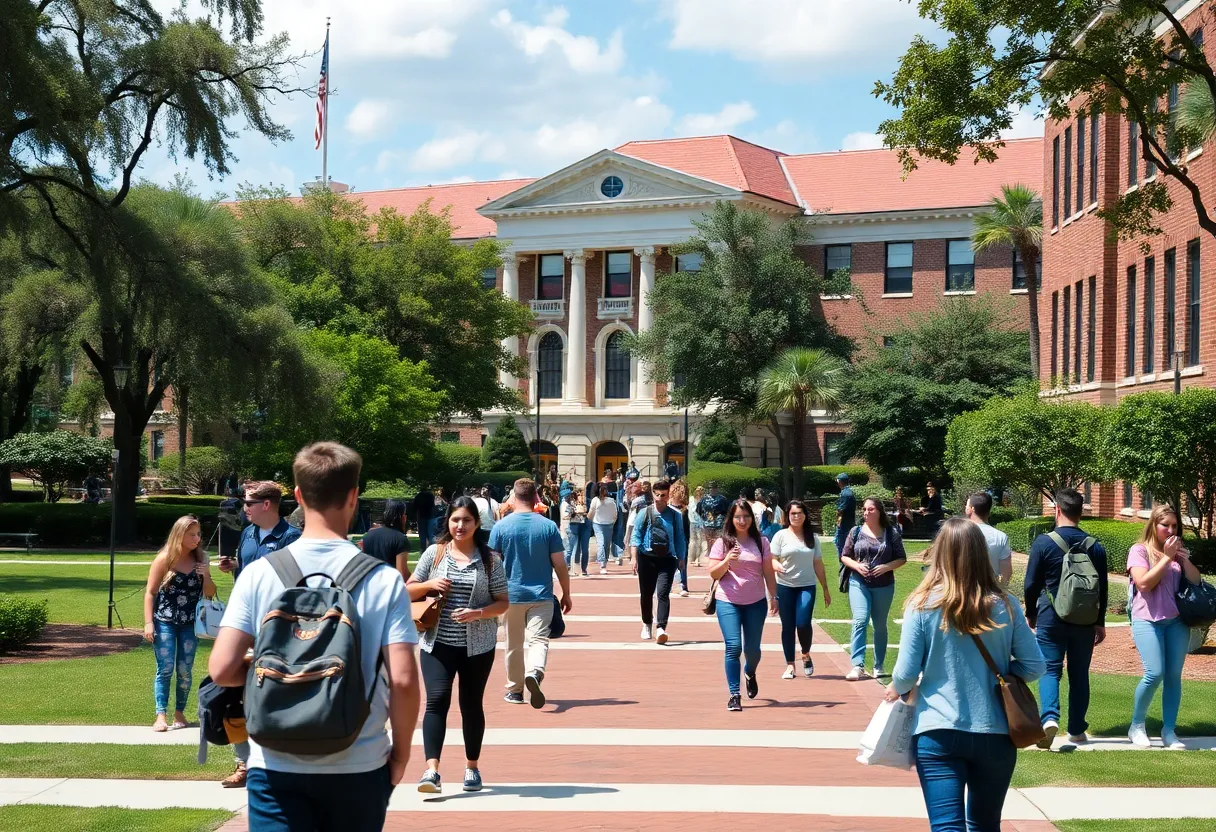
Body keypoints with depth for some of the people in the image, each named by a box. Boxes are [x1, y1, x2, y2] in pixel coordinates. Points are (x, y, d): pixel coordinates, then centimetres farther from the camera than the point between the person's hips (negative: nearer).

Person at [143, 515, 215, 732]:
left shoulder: (201, 560, 5)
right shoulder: (164, 559, -5)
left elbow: (210, 594, 10)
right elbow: (150, 592, -3)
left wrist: (206, 577, -10)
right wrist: (148, 623, -10)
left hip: (190, 624, 3)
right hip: (164, 622, -3)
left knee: (185, 671, 5)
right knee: (165, 669, -6)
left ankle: (179, 712, 17)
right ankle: (161, 716, -4)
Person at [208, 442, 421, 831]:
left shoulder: (259, 573, -5)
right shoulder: (384, 580, -7)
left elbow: (222, 670, -9)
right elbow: (403, 680, -12)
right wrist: (401, 753, 3)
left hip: (277, 767, 0)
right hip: (359, 767, 1)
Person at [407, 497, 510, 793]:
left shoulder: (490, 560, 1)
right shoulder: (434, 553, 4)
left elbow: (502, 602, 1)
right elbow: (409, 591, 10)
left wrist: (478, 613, -17)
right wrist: (429, 585, -10)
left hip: (477, 645, 0)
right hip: (437, 643, 0)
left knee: (471, 704, 10)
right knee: (437, 699, -14)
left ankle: (472, 767, 26)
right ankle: (432, 770, -19)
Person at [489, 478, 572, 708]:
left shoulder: (501, 526, -5)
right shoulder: (548, 526, -4)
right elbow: (560, 565, -2)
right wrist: (566, 594, 9)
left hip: (511, 594, 1)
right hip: (541, 595, -1)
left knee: (514, 645, 14)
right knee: (538, 640, -4)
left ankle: (514, 690, 23)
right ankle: (534, 673, -32)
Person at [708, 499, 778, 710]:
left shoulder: (761, 542, 5)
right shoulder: (723, 543, 0)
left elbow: (768, 572, 9)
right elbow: (714, 574, -3)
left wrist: (774, 597, 3)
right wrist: (728, 560, -20)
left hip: (755, 602, 2)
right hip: (728, 602, -2)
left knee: (752, 648, 7)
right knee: (733, 647, -11)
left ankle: (750, 673, 42)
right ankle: (734, 695, -5)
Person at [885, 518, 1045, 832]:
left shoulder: (924, 605, -9)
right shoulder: (1005, 606, -2)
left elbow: (906, 674, -7)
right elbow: (1034, 667, 2)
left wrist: (895, 689, 15)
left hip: (938, 732, -3)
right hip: (995, 733, 3)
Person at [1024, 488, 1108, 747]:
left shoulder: (1044, 542, -8)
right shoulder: (1095, 546, 2)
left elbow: (1031, 584, -4)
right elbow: (1102, 589, 6)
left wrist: (1031, 614, 11)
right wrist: (1100, 623, 15)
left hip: (1051, 618, -3)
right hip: (1085, 620, 3)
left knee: (1050, 669, -1)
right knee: (1079, 673, 12)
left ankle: (1050, 716, -23)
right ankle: (1077, 730, 17)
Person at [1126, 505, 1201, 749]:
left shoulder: (1178, 552, 15)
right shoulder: (1140, 550, -1)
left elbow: (1196, 581, 9)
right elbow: (1144, 583, -13)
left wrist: (1184, 558, -4)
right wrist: (1166, 557, -11)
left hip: (1177, 621, 5)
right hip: (1148, 620, -5)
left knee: (1174, 675, 0)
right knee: (1155, 674, -15)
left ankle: (1169, 731, 6)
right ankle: (1137, 726, 3)